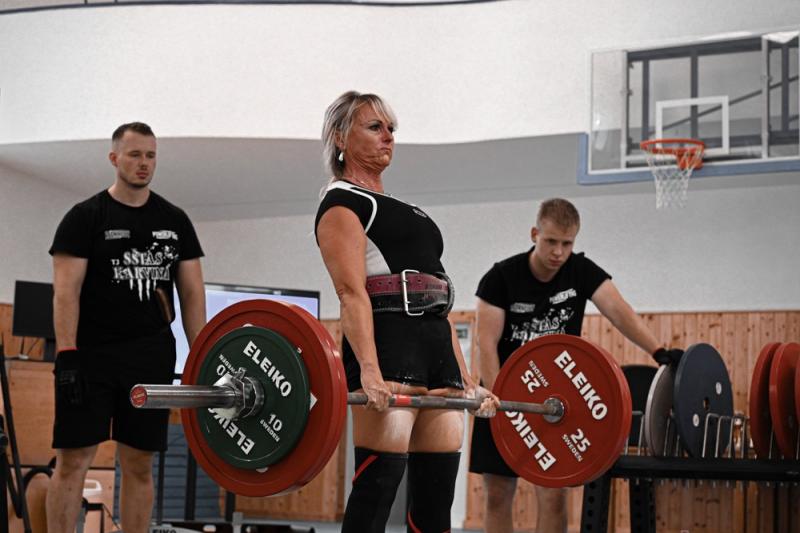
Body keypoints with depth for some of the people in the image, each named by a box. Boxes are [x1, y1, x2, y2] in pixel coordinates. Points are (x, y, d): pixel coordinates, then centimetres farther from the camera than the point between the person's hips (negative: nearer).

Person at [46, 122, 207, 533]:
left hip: (151, 358, 4)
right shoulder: (86, 217, -3)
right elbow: (66, 291, -8)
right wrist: (67, 356, -18)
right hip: (92, 356, -4)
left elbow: (192, 292, 10)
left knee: (139, 464, 6)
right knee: (73, 460, -5)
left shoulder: (174, 221, 10)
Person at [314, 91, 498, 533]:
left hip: (437, 347, 9)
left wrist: (467, 381, 19)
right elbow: (352, 292, -13)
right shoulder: (341, 204, 3)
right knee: (378, 481, -14)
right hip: (388, 344, -8)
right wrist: (368, 370, -26)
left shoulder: (405, 212, 28)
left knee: (437, 489, 4)